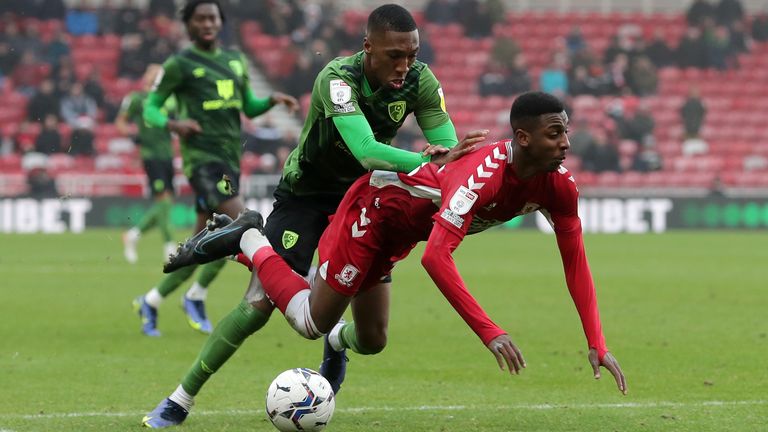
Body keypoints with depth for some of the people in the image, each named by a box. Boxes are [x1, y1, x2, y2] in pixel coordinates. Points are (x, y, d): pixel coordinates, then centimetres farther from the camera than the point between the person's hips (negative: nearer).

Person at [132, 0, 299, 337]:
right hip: (202, 158, -7)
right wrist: (172, 124, -20)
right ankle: (196, 297, -7)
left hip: (230, 161, 7)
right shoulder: (179, 65, -2)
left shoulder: (235, 60, 16)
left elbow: (249, 107, 23)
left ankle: (151, 302, 21)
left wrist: (273, 100, 2)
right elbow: (150, 108, 1)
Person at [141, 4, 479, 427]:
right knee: (260, 303, -14)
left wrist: (441, 154, -40)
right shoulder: (337, 78, -33)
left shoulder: (419, 81, -18)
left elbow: (450, 150, -17)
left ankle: (336, 343, 33)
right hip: (304, 195, -4)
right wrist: (430, 161, -58)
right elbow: (367, 154, -46)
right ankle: (179, 401, 1)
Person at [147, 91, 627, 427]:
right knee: (313, 322, -3)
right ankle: (247, 239, 13)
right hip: (377, 204, -7)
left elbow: (576, 263, -12)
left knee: (371, 341, 15)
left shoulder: (559, 185, -19)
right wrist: (489, 332, -51)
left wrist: (597, 344, -19)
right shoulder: (484, 173, -41)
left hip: (402, 229, 7)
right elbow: (436, 258, -47)